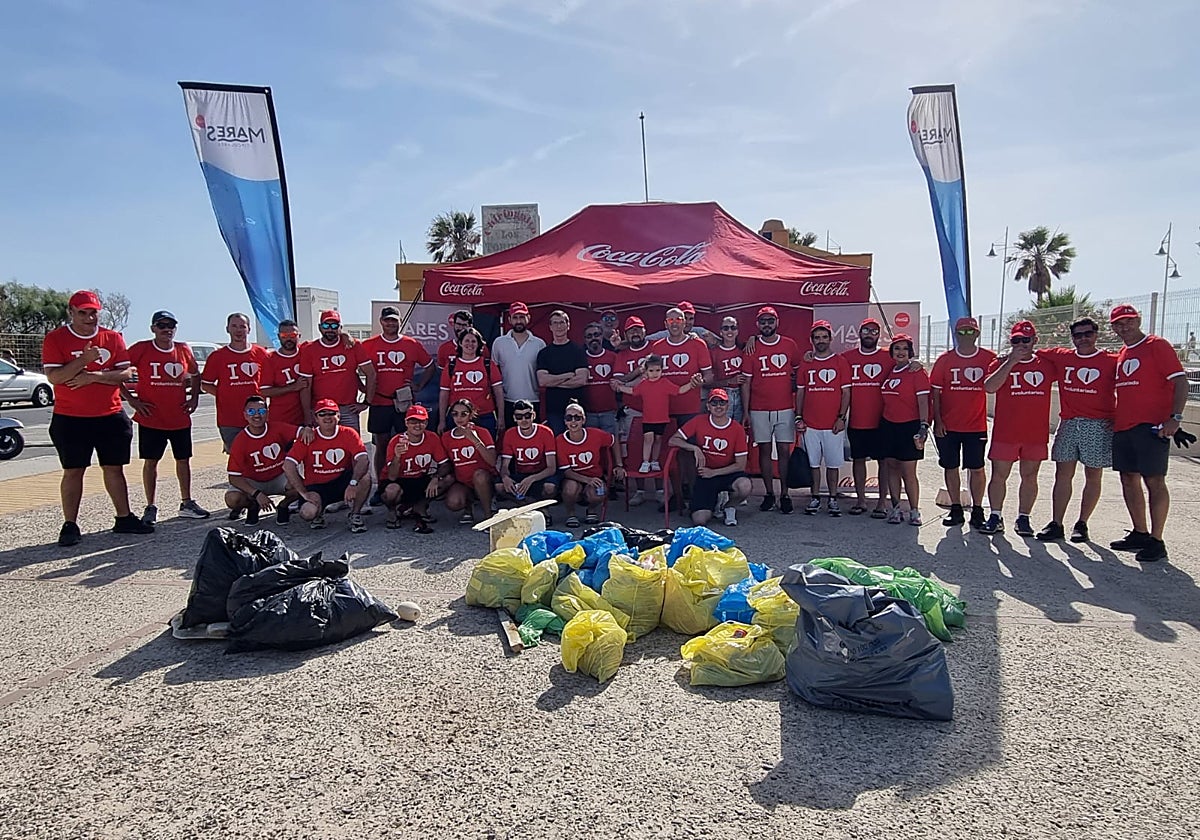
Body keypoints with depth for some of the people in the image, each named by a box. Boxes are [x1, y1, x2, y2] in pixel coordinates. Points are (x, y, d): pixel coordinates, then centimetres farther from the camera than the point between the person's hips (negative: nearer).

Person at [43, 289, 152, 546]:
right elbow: (54, 376, -12)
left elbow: (125, 373, -1)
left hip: (111, 416, 3)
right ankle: (70, 525, 9)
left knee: (114, 468, 9)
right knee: (73, 471, 3)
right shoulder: (55, 339, -2)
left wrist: (94, 376, -16)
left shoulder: (113, 338, 5)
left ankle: (124, 518, 17)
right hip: (70, 419, -2)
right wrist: (84, 360, -24)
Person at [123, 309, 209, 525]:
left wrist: (194, 397, 10)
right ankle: (151, 508, 12)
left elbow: (195, 374, 21)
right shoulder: (140, 349, -5)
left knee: (183, 459, 9)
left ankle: (187, 503, 20)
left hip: (180, 418, 3)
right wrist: (131, 399, -8)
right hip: (151, 418, -3)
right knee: (150, 461, 4)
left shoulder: (184, 351, 5)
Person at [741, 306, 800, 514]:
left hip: (785, 409, 0)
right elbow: (746, 383, 2)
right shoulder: (752, 349, 2)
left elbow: (798, 373, 14)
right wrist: (746, 412, -2)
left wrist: (799, 407, 7)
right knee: (764, 450, 5)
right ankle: (769, 494, 14)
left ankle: (784, 494, 10)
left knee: (784, 450, 2)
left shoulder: (790, 345, 5)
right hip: (759, 410, 0)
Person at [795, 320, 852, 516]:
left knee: (833, 463, 4)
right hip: (810, 424, 2)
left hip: (834, 424, -2)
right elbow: (800, 392, 11)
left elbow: (846, 392, 0)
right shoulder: (805, 364, 8)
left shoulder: (840, 362, 2)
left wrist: (841, 417, -8)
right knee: (814, 463, 8)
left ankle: (833, 499, 15)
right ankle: (815, 498, 17)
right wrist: (798, 417, 3)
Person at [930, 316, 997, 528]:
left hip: (976, 426, -1)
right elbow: (935, 392, 2)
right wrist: (937, 421, -3)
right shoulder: (945, 359, 2)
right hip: (948, 426, 1)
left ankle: (977, 510, 17)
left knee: (977, 468, 5)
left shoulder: (988, 358, 0)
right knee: (951, 467, 7)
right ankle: (956, 509, 18)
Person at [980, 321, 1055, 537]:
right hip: (1005, 432, -2)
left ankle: (1023, 518, 16)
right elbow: (989, 387, -16)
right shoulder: (1001, 363, 1)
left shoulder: (1046, 364, 7)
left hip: (1036, 433, 2)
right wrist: (1011, 362, -18)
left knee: (1030, 476, 7)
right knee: (999, 475, 1)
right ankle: (995, 517, 11)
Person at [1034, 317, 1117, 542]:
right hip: (1068, 424, 2)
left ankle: (1082, 524, 13)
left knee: (1093, 476, 4)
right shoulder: (1060, 357, 8)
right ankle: (1056, 524, 5)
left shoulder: (1111, 361, 1)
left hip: (1099, 426, -2)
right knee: (1063, 474, 2)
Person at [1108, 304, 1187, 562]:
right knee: (1129, 479, 11)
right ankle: (1140, 533, 22)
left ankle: (1156, 541, 0)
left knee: (1154, 481, -5)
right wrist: (1112, 419, 12)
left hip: (1151, 425, -7)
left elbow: (1180, 381, -10)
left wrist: (1175, 417, -19)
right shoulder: (1120, 354, 17)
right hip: (1122, 426, 8)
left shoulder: (1157, 345, -4)